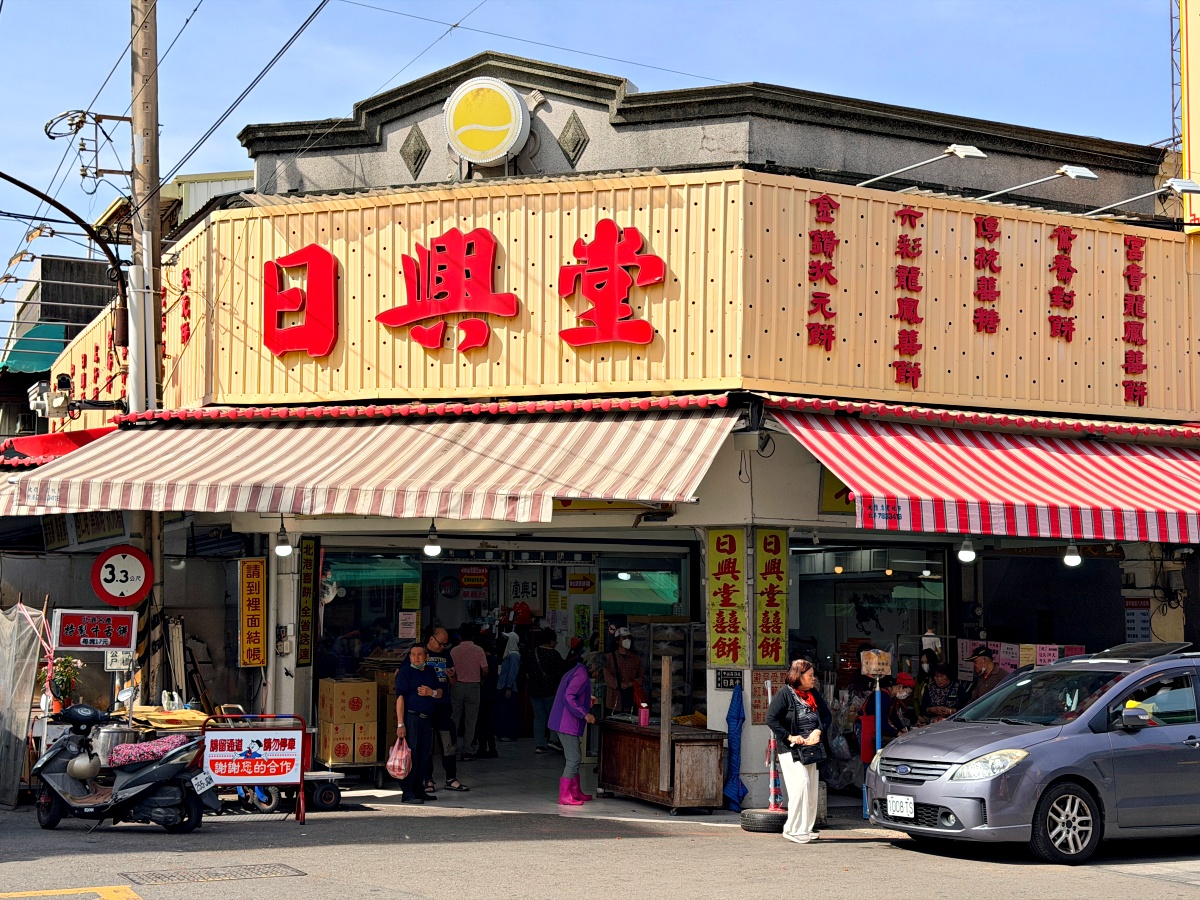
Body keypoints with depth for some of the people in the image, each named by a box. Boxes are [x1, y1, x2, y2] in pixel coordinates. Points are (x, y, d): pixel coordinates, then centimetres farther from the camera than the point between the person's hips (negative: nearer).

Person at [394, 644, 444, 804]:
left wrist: (431, 692, -6)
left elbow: (440, 692, 20)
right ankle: (408, 793, -7)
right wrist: (400, 724, -19)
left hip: (427, 719, 7)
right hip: (411, 717, -7)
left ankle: (419, 789, 17)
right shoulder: (405, 672, -5)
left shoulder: (430, 672, 15)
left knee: (424, 755, 9)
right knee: (411, 755, -8)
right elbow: (400, 697, -12)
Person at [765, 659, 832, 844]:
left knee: (811, 788, 6)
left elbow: (827, 715, 15)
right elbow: (771, 719, -13)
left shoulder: (814, 694, 13)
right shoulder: (784, 693, -7)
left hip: (810, 748, 7)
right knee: (801, 783, -17)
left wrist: (818, 731, -4)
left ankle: (806, 829, 15)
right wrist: (790, 737, -16)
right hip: (790, 750, -7)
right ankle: (793, 829, -12)